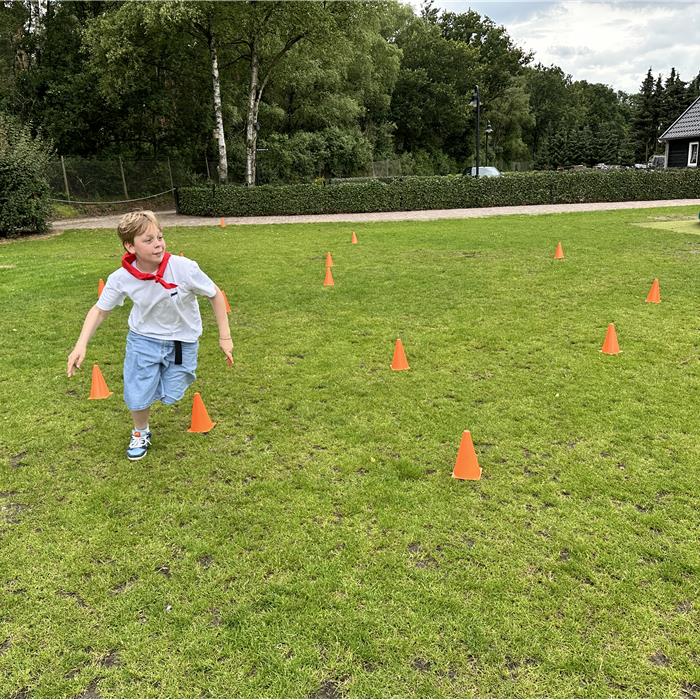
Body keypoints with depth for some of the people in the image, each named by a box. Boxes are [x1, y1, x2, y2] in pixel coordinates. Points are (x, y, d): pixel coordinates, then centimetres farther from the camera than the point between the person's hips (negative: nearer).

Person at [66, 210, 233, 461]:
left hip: (182, 340, -1)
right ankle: (140, 432, 36)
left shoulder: (184, 268, -28)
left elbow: (215, 295, -13)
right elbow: (100, 309, -4)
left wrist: (224, 337, -10)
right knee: (137, 399, 0)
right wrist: (81, 345, -14)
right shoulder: (121, 278, -21)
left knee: (169, 397, 4)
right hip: (143, 339, 1)